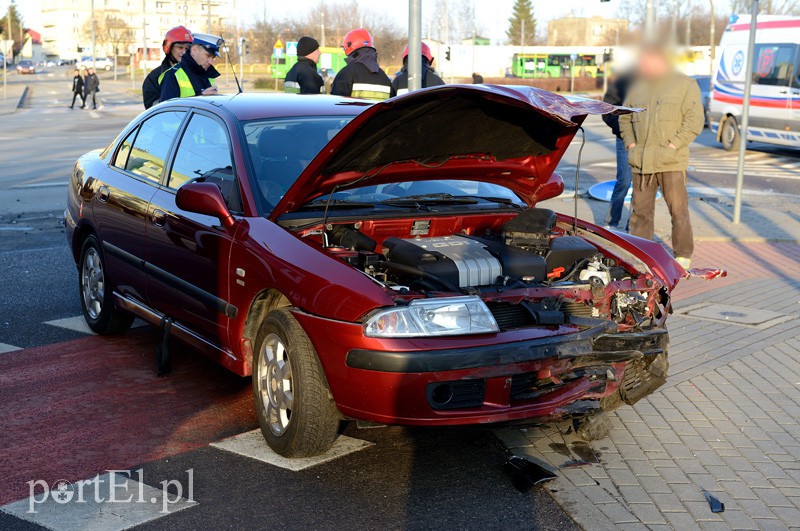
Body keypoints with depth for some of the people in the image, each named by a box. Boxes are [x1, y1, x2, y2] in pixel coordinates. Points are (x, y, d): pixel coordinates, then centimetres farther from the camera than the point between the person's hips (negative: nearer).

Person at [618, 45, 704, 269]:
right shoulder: (637, 87, 14)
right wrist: (631, 144, 7)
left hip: (671, 162, -4)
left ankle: (683, 255, 12)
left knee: (678, 209, 0)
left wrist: (672, 146, -14)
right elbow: (624, 119, 22)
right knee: (640, 209, 7)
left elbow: (694, 121, -5)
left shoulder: (685, 85, 1)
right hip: (641, 162, 4)